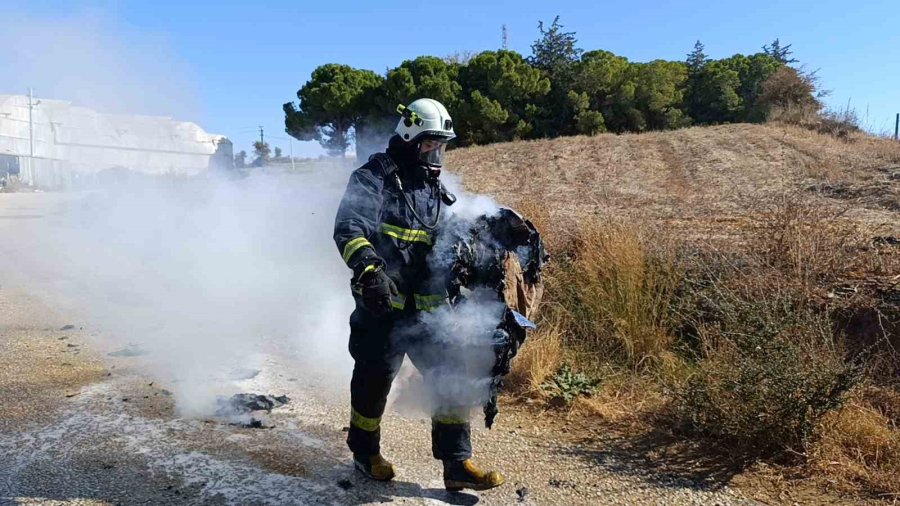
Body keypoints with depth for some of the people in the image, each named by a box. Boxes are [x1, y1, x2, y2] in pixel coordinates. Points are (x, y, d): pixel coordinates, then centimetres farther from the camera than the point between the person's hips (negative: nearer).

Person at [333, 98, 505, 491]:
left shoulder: (436, 190, 16)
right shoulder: (374, 179, -6)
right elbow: (349, 228, -21)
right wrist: (369, 267, -37)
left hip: (428, 306, 6)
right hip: (383, 302, -6)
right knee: (375, 379, 7)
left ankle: (456, 463, 13)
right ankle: (365, 452, 32)